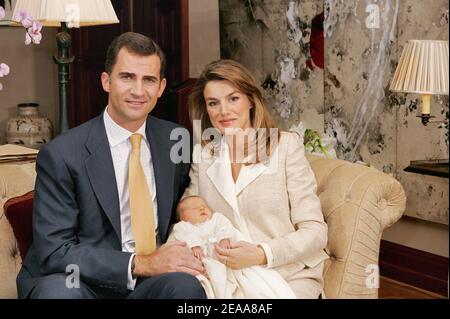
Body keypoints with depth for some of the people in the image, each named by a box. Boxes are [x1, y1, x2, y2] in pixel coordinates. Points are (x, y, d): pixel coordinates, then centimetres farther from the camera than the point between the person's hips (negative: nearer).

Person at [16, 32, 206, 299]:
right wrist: (139, 264, -22)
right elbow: (53, 252, -13)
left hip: (150, 282, 4)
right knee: (58, 290, -37)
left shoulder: (176, 141, 6)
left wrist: (187, 251, -1)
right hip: (78, 284, -4)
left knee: (185, 284, -29)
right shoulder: (61, 155, -9)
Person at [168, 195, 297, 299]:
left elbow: (224, 226, 11)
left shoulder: (216, 218, 32)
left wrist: (224, 238, -12)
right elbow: (187, 236, 1)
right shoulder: (183, 227, 23)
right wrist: (194, 246, -21)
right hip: (206, 261, -1)